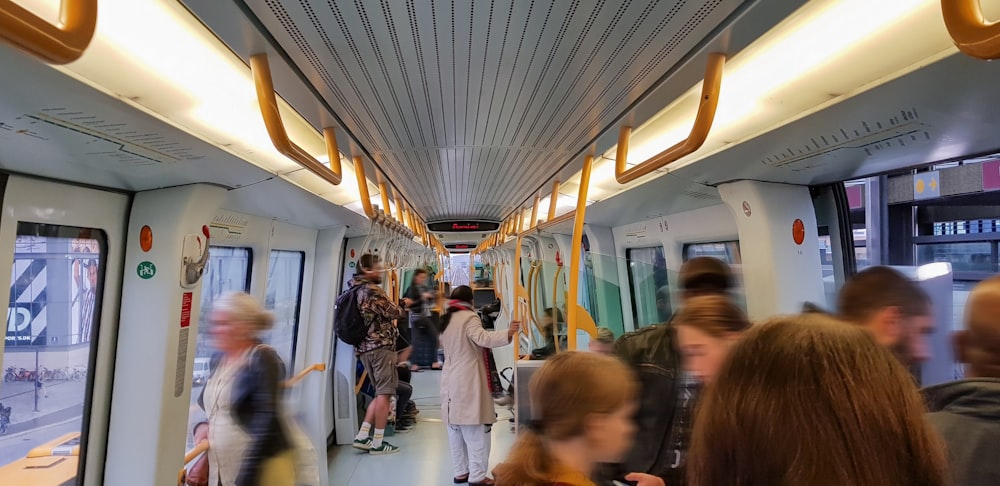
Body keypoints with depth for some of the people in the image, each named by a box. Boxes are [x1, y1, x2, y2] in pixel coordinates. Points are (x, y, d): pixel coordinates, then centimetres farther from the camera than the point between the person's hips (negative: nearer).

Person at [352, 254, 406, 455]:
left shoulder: (357, 291, 18)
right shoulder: (372, 290, -12)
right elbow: (394, 313, -11)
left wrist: (396, 307, 14)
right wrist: (401, 307, 9)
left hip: (365, 347, 10)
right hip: (381, 346, -10)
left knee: (381, 393, 16)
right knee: (385, 393, -3)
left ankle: (362, 436, 14)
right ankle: (378, 443, 1)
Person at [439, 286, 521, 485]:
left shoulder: (445, 320, 14)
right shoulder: (469, 317, -11)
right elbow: (482, 338, -29)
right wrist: (507, 333, -38)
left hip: (450, 380, 9)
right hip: (469, 381, -9)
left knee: (456, 430, 14)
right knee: (476, 431, -2)